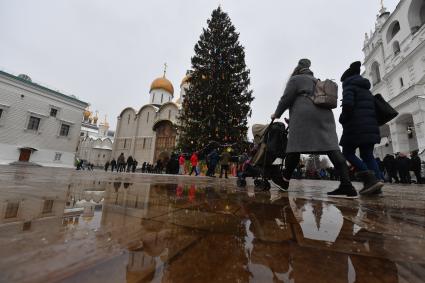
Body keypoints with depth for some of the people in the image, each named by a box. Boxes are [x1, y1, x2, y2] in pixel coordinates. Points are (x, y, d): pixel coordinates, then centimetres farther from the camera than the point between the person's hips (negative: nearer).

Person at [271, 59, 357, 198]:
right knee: (331, 146, -5)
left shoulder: (295, 79, 13)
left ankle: (285, 181, 1)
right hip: (324, 114, 8)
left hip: (305, 114, -7)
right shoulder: (317, 82, 35)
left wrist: (277, 114, 12)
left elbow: (286, 98, 1)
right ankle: (347, 186, -13)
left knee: (295, 146, -7)